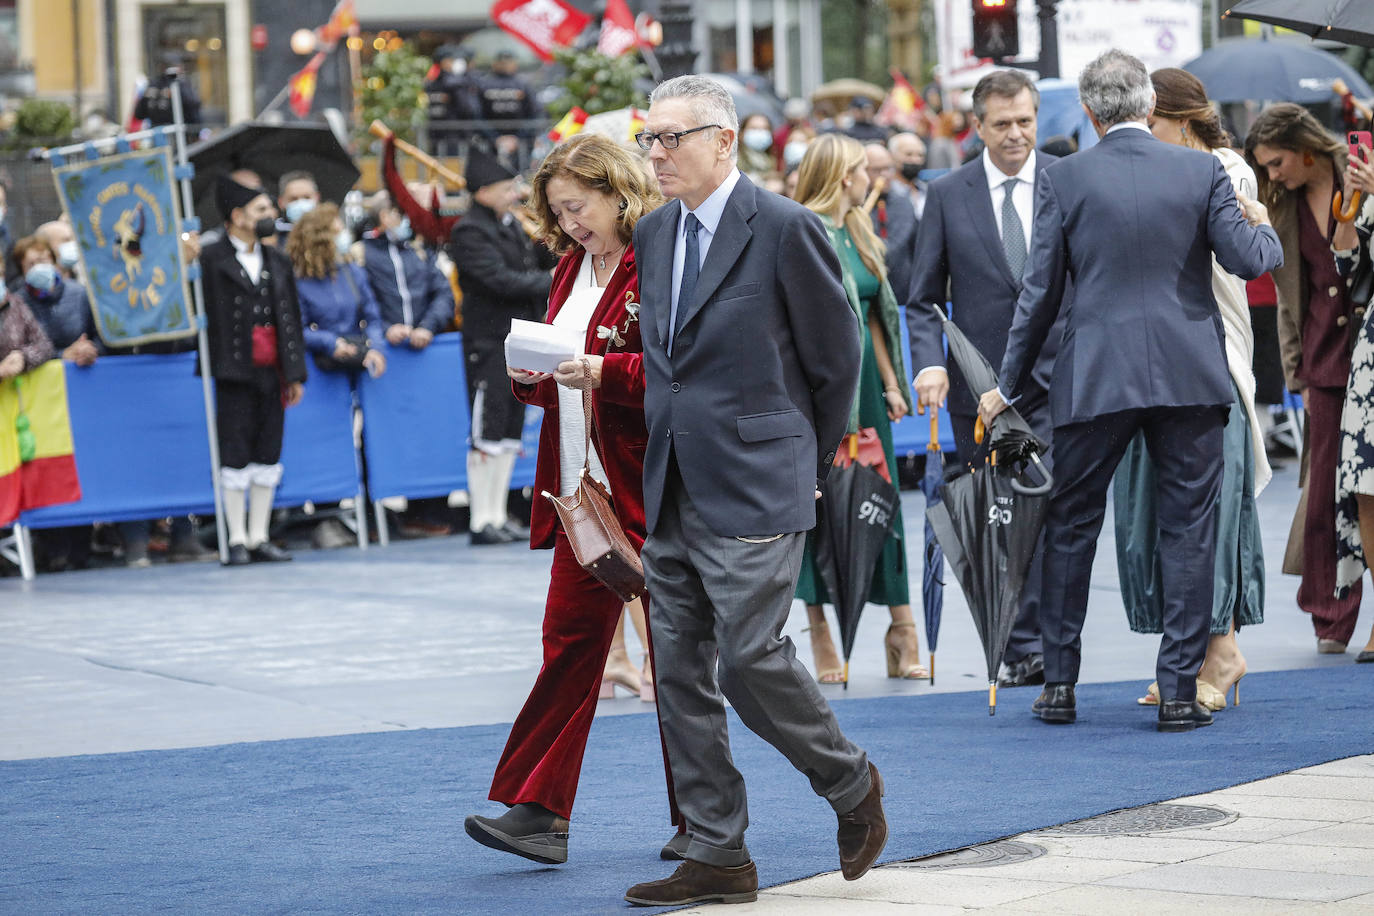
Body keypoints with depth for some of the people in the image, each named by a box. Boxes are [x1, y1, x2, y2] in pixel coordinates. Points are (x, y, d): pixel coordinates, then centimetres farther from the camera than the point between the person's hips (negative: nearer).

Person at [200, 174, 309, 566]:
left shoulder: (277, 262, 14)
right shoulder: (210, 259, -4)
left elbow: (290, 319, 14)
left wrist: (294, 373, 10)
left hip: (270, 372, 6)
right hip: (233, 372, -6)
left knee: (268, 455, 7)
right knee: (235, 456, -3)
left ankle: (259, 537, 14)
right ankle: (237, 540, 3)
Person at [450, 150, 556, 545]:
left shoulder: (511, 225, 14)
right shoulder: (470, 231, -12)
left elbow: (534, 265, 18)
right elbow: (500, 280, -20)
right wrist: (552, 283, -17)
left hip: (519, 341, 9)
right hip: (489, 343, -9)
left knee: (510, 431, 11)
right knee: (486, 435, -7)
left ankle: (498, 516, 16)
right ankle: (481, 522, -4)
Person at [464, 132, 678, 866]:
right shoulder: (572, 269, 15)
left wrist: (601, 371, -25)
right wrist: (532, 376, 0)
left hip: (651, 491, -7)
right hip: (583, 488, 7)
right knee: (571, 640, 3)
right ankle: (540, 811, 0)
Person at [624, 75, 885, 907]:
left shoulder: (786, 229, -10)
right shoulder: (653, 235, 12)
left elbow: (837, 356, -3)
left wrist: (809, 467, 4)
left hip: (754, 490, -7)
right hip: (671, 493, 7)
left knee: (750, 656, -11)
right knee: (680, 672, 5)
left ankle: (851, 783, 15)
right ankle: (717, 856, 11)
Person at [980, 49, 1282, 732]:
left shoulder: (1063, 179, -3)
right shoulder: (1202, 170, -1)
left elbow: (1041, 291, -1)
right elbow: (1248, 260, -5)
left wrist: (1009, 385, 9)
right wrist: (1264, 228, 20)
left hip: (1095, 379, 0)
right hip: (1189, 377, 0)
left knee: (1070, 527, 12)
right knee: (1187, 531, 5)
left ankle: (1059, 683, 16)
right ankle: (1179, 692, 3)